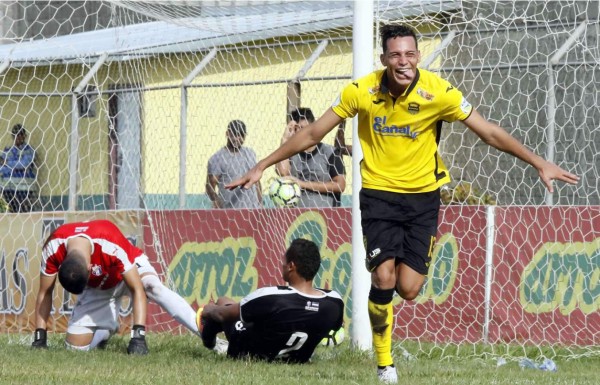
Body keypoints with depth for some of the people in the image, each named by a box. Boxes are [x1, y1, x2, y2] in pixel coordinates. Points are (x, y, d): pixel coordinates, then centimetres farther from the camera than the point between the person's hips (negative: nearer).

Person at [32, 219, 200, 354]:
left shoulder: (112, 246, -40)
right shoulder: (53, 248, -30)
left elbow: (137, 290, -37)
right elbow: (45, 294, -16)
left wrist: (138, 336, -44)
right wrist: (39, 338, -18)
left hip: (130, 268, -4)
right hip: (96, 289, 4)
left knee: (152, 286, -38)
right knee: (75, 345, -5)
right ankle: (107, 330, 28)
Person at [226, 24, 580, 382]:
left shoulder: (438, 91, -14)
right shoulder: (361, 91, -13)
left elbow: (490, 132, -8)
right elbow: (313, 133, -3)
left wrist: (540, 164, -12)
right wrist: (262, 166, -3)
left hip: (422, 194, 0)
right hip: (379, 192, 0)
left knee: (408, 288, -8)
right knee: (384, 278, -17)